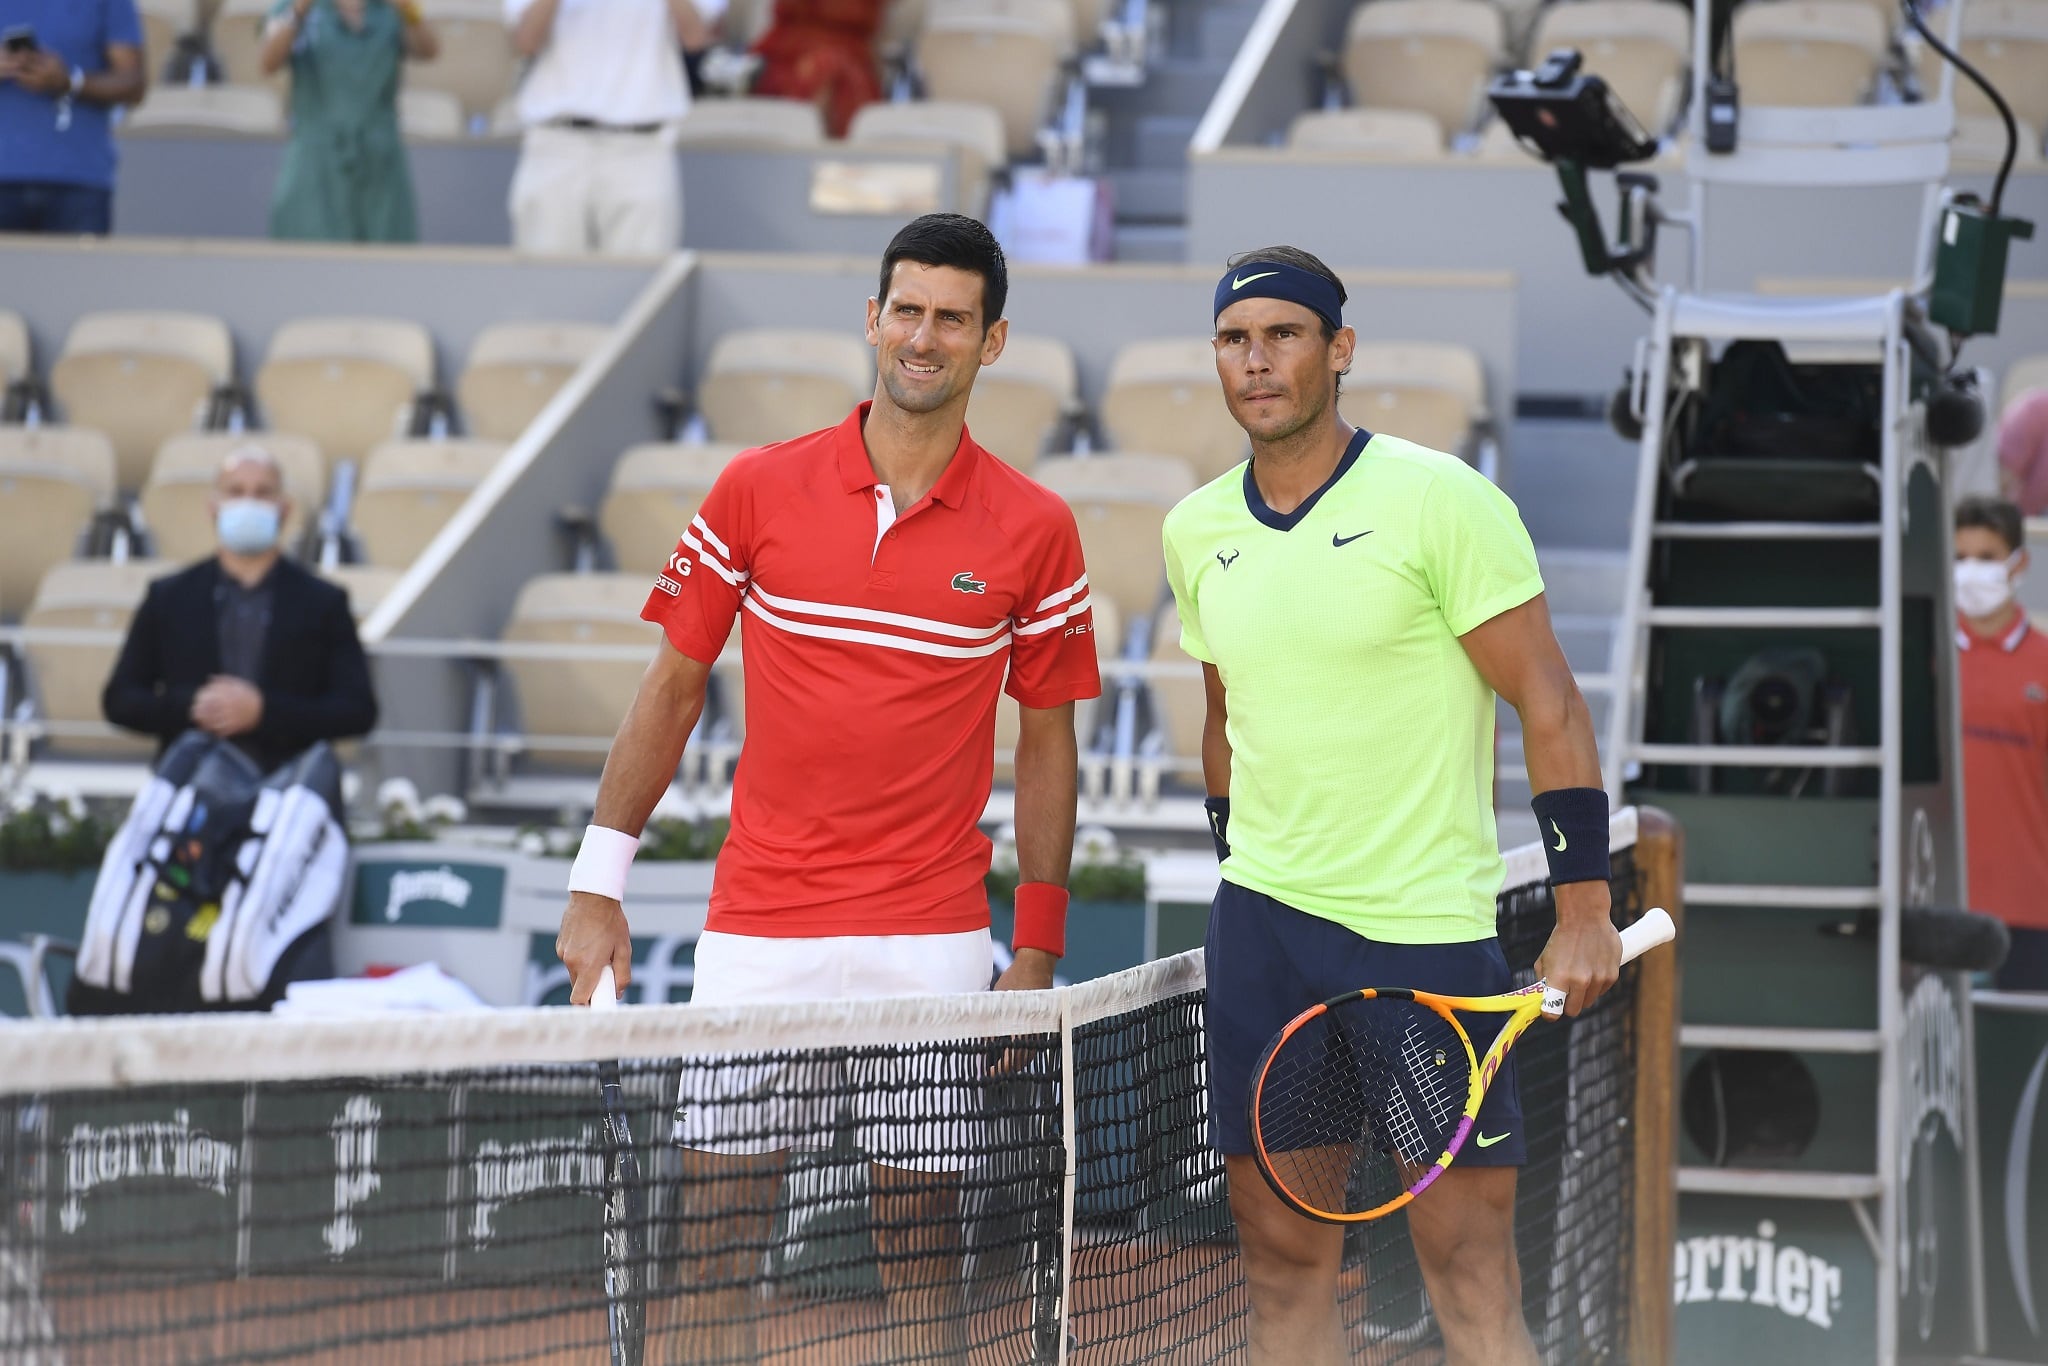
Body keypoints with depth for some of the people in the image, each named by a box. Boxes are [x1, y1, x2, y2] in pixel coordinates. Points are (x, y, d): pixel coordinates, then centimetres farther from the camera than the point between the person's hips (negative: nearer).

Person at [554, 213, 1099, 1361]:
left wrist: (1037, 951, 3)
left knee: (923, 1236, 2)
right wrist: (600, 883, 6)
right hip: (756, 932, 1)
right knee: (717, 1233, 1)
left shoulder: (1035, 530, 1)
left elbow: (1047, 740, 6)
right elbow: (674, 686, 9)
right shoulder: (758, 490, 2)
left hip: (928, 942, -1)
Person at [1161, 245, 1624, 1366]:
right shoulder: (1196, 531, 9)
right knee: (1283, 1260, 4)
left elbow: (1548, 701, -7)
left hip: (1428, 931, -5)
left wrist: (1583, 907, -11)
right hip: (1262, 929, 5)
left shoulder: (1439, 498, -8)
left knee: (1470, 1266, -7)